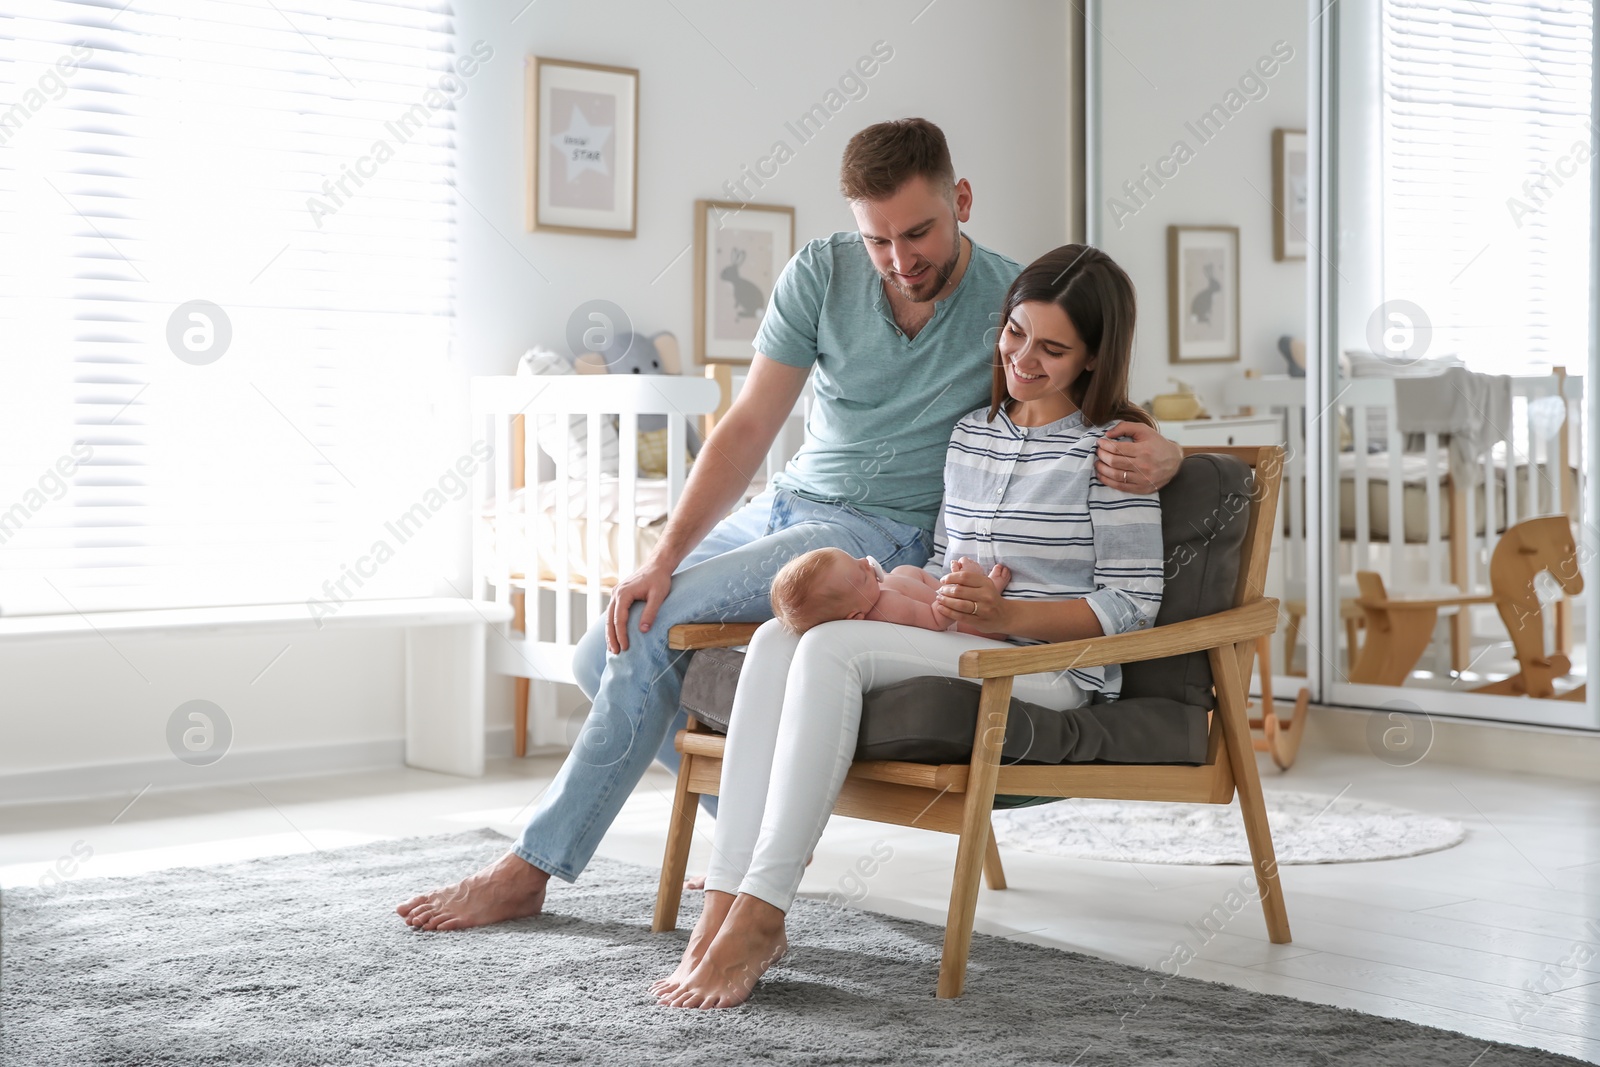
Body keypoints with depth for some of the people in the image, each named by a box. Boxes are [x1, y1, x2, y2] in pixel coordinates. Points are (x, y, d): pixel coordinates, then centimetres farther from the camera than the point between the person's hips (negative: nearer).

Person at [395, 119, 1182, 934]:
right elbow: (748, 428, -7)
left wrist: (1156, 457, -33)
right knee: (602, 656, 1)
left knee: (653, 632, -22)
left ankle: (527, 871, -9)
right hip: (783, 507, 6)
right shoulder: (821, 274, -4)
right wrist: (664, 556, -18)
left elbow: (1118, 426, -6)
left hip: (886, 534, -6)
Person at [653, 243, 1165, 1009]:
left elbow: (1132, 606, -7)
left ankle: (758, 915, -33)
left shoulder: (1112, 448, -3)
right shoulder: (969, 432, 18)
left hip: (1052, 667, -6)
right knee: (777, 637, -23)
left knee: (834, 646, -30)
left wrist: (1004, 612, -18)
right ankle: (725, 902, -32)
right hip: (953, 653, 6)